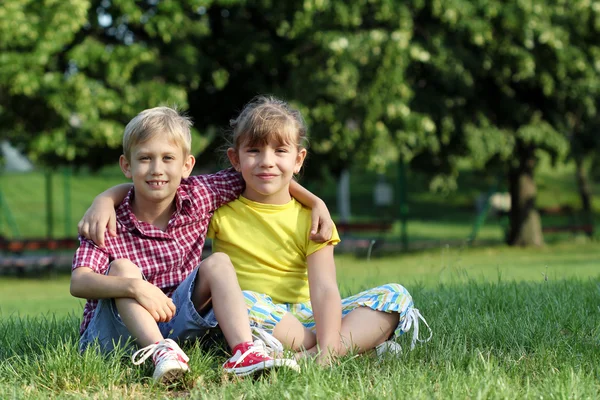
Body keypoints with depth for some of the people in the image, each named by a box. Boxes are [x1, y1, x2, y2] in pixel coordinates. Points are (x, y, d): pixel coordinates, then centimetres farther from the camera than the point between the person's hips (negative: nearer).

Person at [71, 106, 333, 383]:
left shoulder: (196, 197, -3)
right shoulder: (109, 224, -17)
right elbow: (79, 283, -31)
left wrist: (315, 201, 2)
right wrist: (135, 287, -48)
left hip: (175, 321, 4)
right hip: (117, 333, -4)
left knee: (217, 263, -12)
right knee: (122, 268, -27)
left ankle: (243, 353, -31)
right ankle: (160, 352, -45)